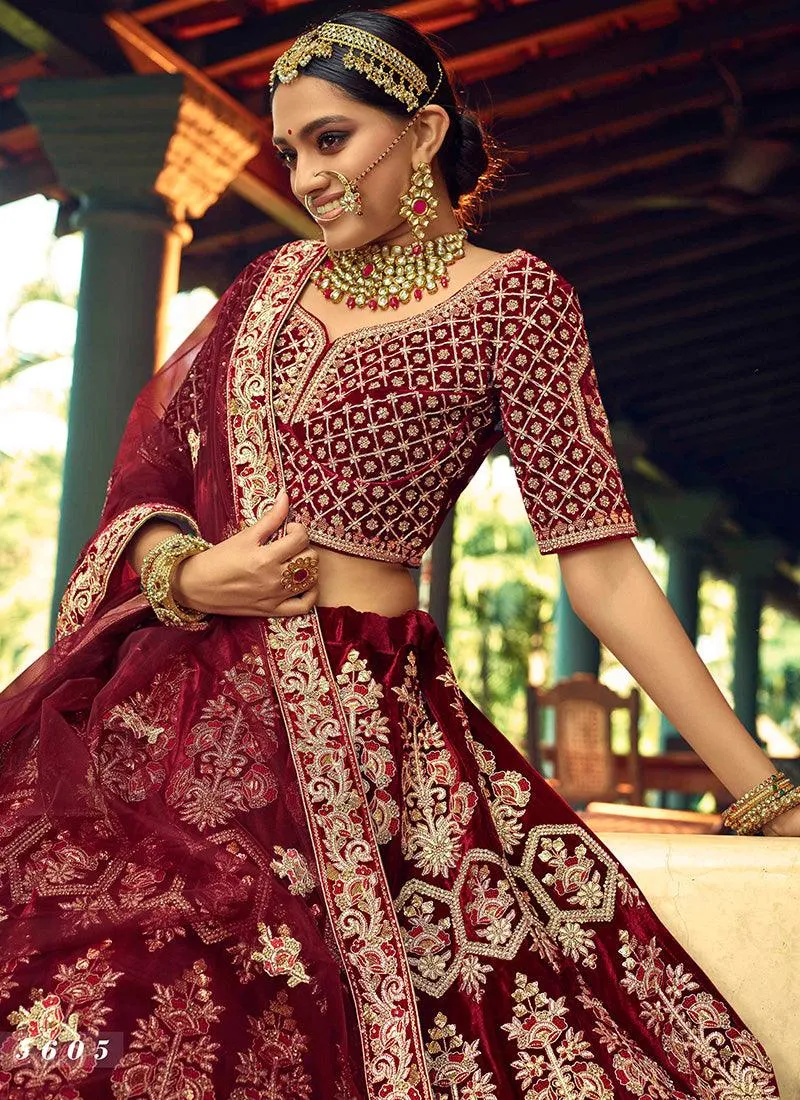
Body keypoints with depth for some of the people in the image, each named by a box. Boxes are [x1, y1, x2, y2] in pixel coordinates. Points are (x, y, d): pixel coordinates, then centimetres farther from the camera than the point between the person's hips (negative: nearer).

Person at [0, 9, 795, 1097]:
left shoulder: (511, 297, -1)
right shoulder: (276, 280, 15)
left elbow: (602, 565, -6)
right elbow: (148, 470, 16)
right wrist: (185, 575, -7)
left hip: (349, 721, -4)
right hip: (175, 697, 5)